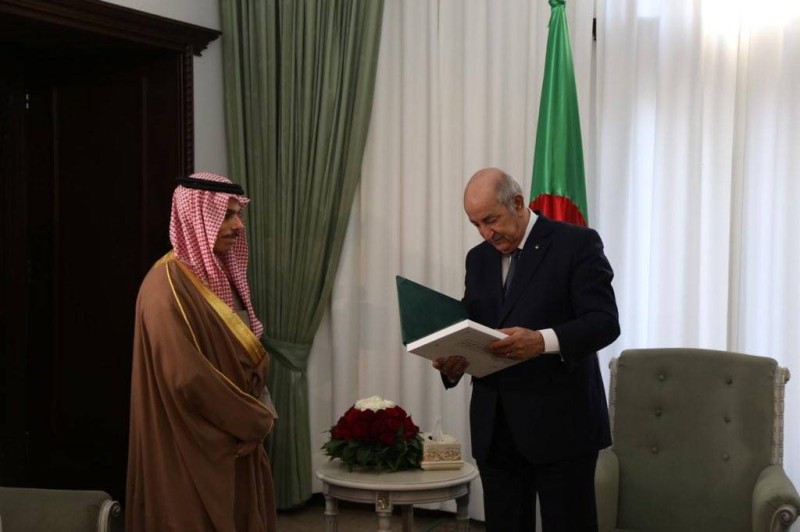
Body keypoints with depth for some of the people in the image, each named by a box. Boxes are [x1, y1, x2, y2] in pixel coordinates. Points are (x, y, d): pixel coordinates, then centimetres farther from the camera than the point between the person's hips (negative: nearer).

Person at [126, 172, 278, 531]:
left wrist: (259, 410, 0)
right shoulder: (168, 285, -18)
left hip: (234, 443, 9)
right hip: (194, 453, -9)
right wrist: (257, 419, -13)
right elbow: (187, 379, -25)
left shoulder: (218, 275, 10)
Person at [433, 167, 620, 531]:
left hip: (561, 423, -5)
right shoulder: (478, 258, 14)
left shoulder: (576, 243, -5)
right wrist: (454, 360, -7)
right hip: (494, 428, 5)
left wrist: (543, 341, -31)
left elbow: (605, 321, -13)